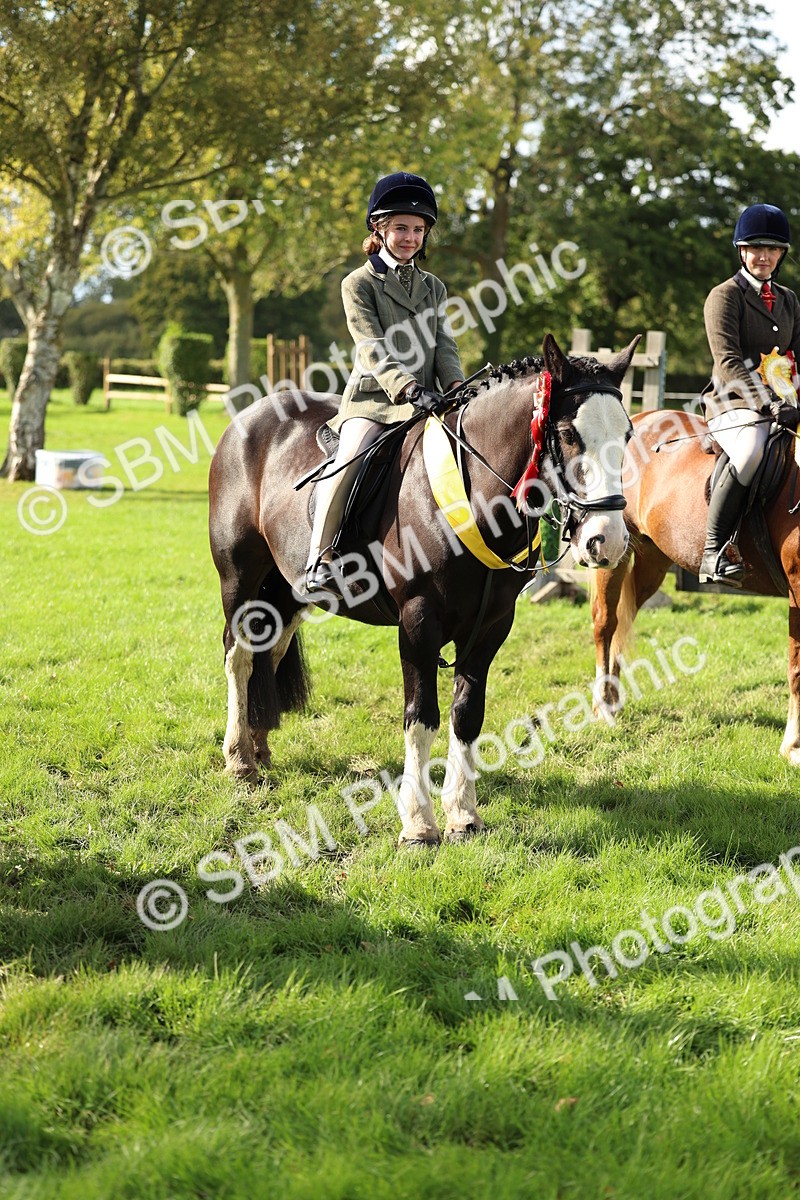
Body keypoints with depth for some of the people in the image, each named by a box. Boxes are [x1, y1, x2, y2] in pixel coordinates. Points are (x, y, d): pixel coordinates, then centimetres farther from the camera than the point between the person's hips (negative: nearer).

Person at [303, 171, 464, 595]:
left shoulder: (433, 288, 18)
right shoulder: (359, 284, 1)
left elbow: (444, 346, 10)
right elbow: (373, 351, -11)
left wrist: (457, 387, -11)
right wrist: (408, 388, -26)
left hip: (425, 403, 5)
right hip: (373, 400, -5)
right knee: (349, 459, -29)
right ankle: (319, 558, -27)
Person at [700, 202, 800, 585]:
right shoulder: (724, 296, 1)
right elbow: (728, 362, -11)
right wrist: (769, 405, -23)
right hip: (735, 404, -7)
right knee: (751, 449, -38)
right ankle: (714, 552, -36)